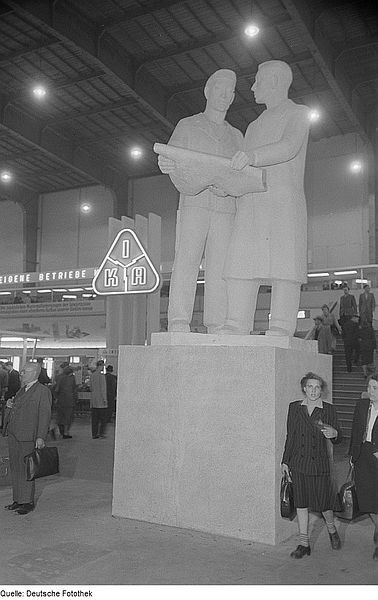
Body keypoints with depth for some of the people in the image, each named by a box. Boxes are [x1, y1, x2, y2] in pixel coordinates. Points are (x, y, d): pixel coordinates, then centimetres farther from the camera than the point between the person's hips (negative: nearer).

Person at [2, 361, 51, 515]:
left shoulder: (43, 391, -8)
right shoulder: (22, 390, 18)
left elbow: (45, 415, -13)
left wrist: (40, 437, -20)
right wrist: (9, 407, 3)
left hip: (28, 438, -8)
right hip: (13, 436, 8)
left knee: (25, 469, -3)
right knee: (15, 469, 12)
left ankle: (28, 502, 8)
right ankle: (18, 500, 22)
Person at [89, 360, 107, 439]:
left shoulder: (92, 375, 10)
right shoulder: (101, 375, -12)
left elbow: (90, 387, 14)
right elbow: (103, 388, -14)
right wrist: (104, 398, -11)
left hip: (93, 399, 7)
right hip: (101, 399, -7)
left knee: (94, 418, 7)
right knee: (103, 417, 3)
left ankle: (94, 434, 7)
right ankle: (101, 432, -1)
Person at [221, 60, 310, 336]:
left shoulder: (298, 114, 10)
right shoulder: (254, 126, 33)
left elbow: (289, 148, -11)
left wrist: (251, 156, -28)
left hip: (284, 201, -6)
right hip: (249, 203, 6)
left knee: (284, 262, -13)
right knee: (241, 262, -8)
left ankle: (282, 326, -15)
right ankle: (237, 324, -12)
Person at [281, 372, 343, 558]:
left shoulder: (328, 410, -2)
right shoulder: (294, 407, 2)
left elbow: (338, 438, 3)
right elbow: (290, 436, 7)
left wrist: (334, 434, -21)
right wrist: (285, 461, 7)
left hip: (320, 463, -1)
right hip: (298, 463, 2)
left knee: (323, 502, 5)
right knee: (301, 503, 7)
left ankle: (332, 531, 36)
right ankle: (304, 544, 19)